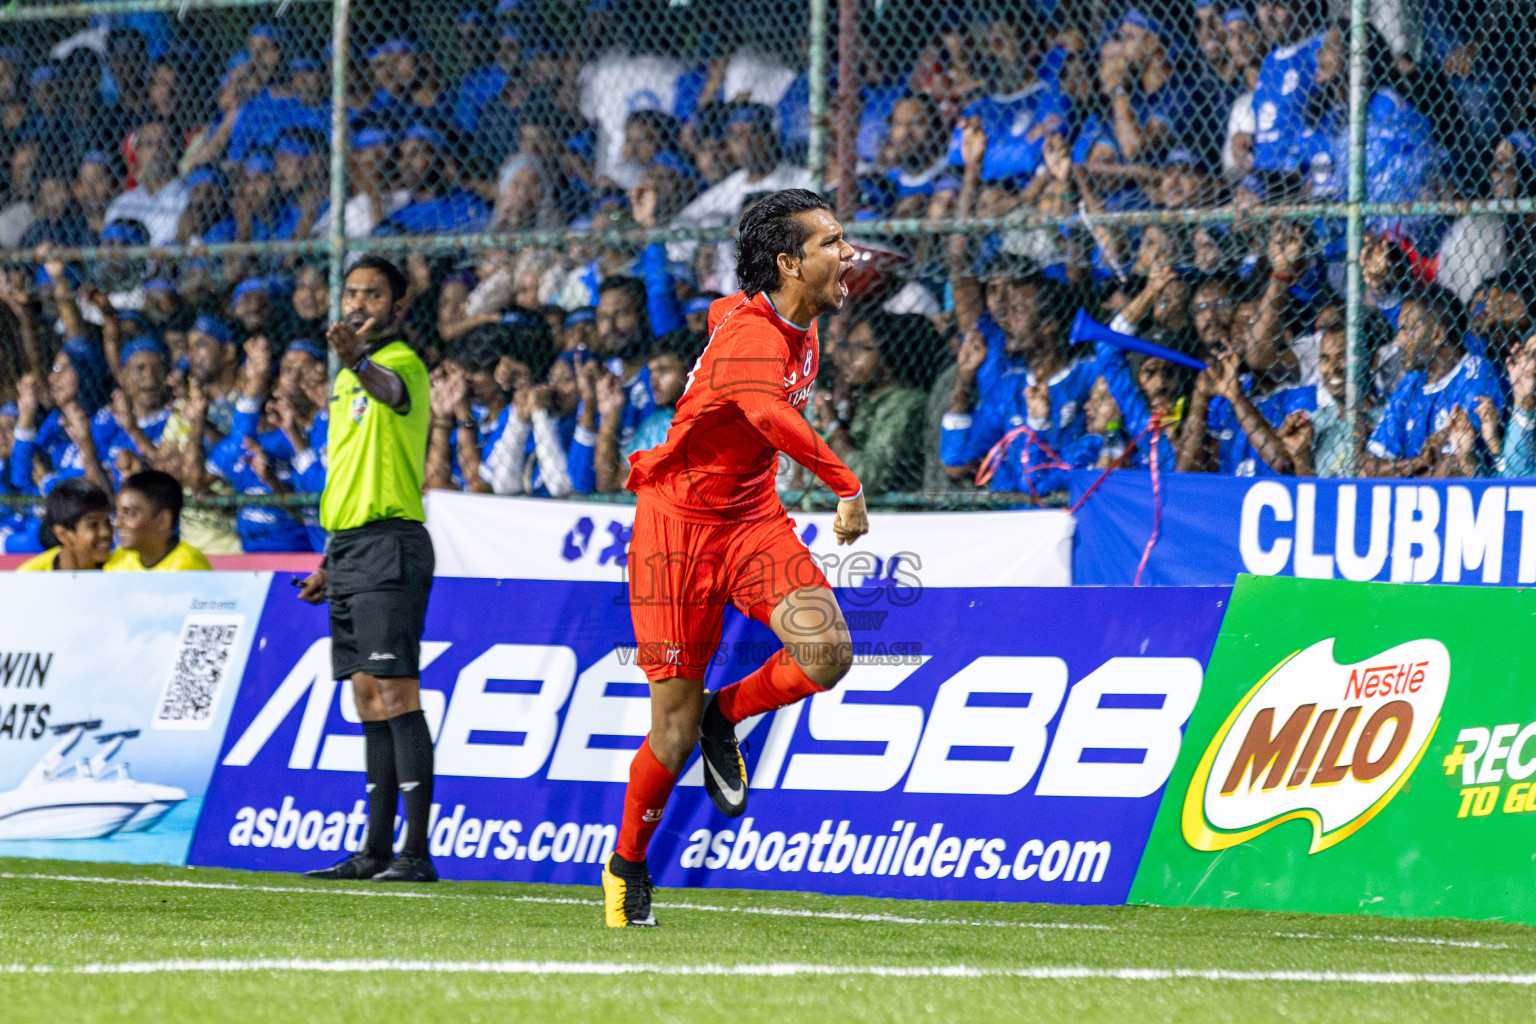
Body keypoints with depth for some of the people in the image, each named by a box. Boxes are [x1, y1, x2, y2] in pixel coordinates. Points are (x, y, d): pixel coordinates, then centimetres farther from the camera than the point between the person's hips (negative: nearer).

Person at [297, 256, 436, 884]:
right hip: (348, 547, 9)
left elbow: (389, 388, -36)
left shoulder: (401, 363, -9)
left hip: (389, 545, -9)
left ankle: (416, 852, -16)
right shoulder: (348, 377, 20)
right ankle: (375, 850, 13)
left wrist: (359, 361, -58)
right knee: (369, 697, 10)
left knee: (394, 691, -13)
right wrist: (330, 564, 25)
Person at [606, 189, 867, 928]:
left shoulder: (799, 326, 4)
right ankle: (627, 866, 21)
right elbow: (770, 413, -47)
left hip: (753, 519, 7)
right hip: (679, 524, -7)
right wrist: (848, 487, -50)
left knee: (827, 654, -19)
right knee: (675, 733, -3)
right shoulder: (751, 333, -25)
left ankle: (725, 717, 10)